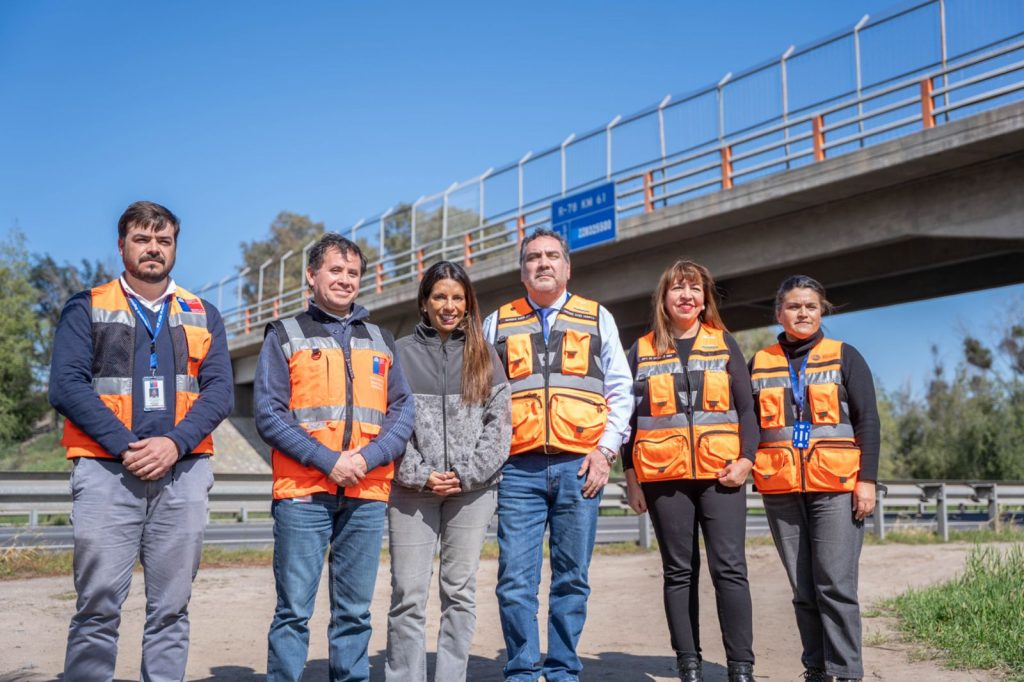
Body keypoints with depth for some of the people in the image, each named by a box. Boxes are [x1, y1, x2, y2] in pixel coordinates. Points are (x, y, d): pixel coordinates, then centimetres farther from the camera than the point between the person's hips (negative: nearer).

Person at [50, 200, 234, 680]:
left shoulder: (202, 315, 15)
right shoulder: (86, 309, 9)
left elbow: (220, 390, 5)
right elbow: (66, 386, -3)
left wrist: (174, 443, -12)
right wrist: (125, 445, -14)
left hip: (183, 474, 2)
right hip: (106, 472, -2)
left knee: (171, 609, 6)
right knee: (98, 607, -5)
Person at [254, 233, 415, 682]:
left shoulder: (382, 342, 17)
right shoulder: (285, 336, 7)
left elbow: (404, 411, 8)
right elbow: (268, 414, -3)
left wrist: (367, 457, -9)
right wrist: (327, 459, -12)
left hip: (367, 496, 3)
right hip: (302, 494, -3)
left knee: (355, 611, 8)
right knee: (294, 610, -1)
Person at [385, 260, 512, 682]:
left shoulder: (484, 356, 10)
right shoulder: (400, 354, 7)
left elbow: (500, 421, 3)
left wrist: (466, 474, -7)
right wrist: (419, 475, -9)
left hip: (473, 489, 1)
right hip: (412, 490, -1)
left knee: (460, 591, 6)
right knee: (408, 593, -2)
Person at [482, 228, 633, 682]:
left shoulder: (598, 319, 13)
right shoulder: (497, 324, 14)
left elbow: (620, 391, 10)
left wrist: (606, 449, -1)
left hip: (579, 468, 0)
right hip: (519, 469, 0)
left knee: (572, 578, 5)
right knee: (516, 580, -3)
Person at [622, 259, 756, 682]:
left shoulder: (724, 344, 11)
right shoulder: (642, 351, 11)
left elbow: (746, 407, 8)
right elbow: (630, 415, 10)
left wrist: (746, 458, -6)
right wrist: (631, 475, 5)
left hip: (720, 472, 0)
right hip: (664, 475, 1)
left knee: (729, 568, -5)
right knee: (679, 571, 6)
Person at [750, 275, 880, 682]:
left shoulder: (845, 357, 6)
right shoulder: (760, 363, 13)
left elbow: (867, 421, 2)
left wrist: (867, 479, -6)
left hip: (836, 487, -2)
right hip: (780, 489, 3)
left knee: (836, 586, -7)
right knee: (803, 589, 6)